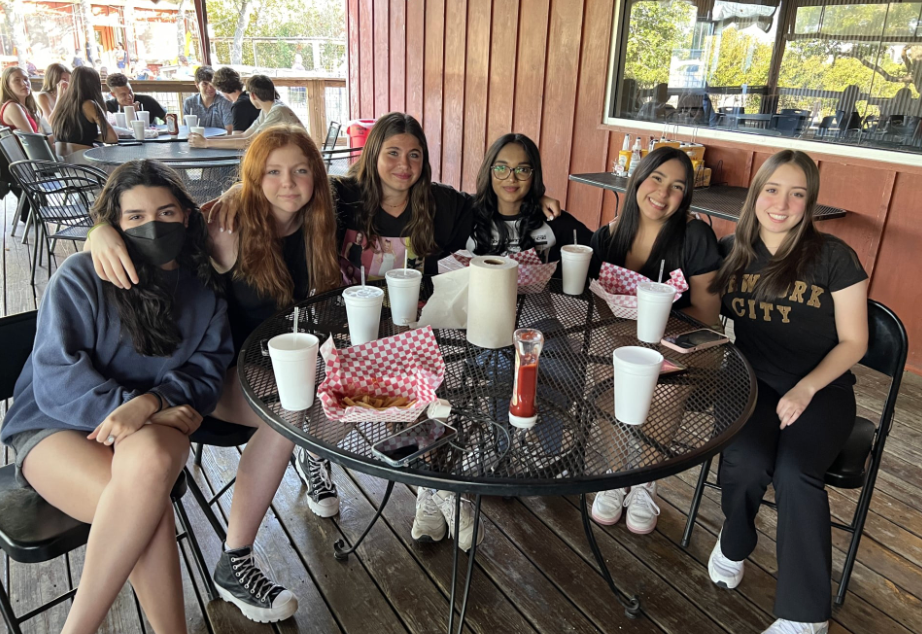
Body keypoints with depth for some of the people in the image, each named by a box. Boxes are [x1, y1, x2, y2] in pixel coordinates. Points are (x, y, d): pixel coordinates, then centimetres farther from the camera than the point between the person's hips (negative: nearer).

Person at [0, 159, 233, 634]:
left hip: (156, 422, 3)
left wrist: (149, 404, -19)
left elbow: (208, 366, -1)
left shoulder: (202, 286, 5)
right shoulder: (80, 276, -7)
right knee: (146, 505, -34)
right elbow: (56, 381, -11)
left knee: (149, 465, -36)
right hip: (56, 426, -2)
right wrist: (127, 406, -21)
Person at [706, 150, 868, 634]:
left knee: (796, 473, -29)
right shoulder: (734, 253, 4)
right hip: (754, 383, 2)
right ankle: (734, 544, 8)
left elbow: (854, 341, -2)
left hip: (822, 389, -1)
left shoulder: (833, 257, -5)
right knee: (744, 462, -28)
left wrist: (806, 389, -15)